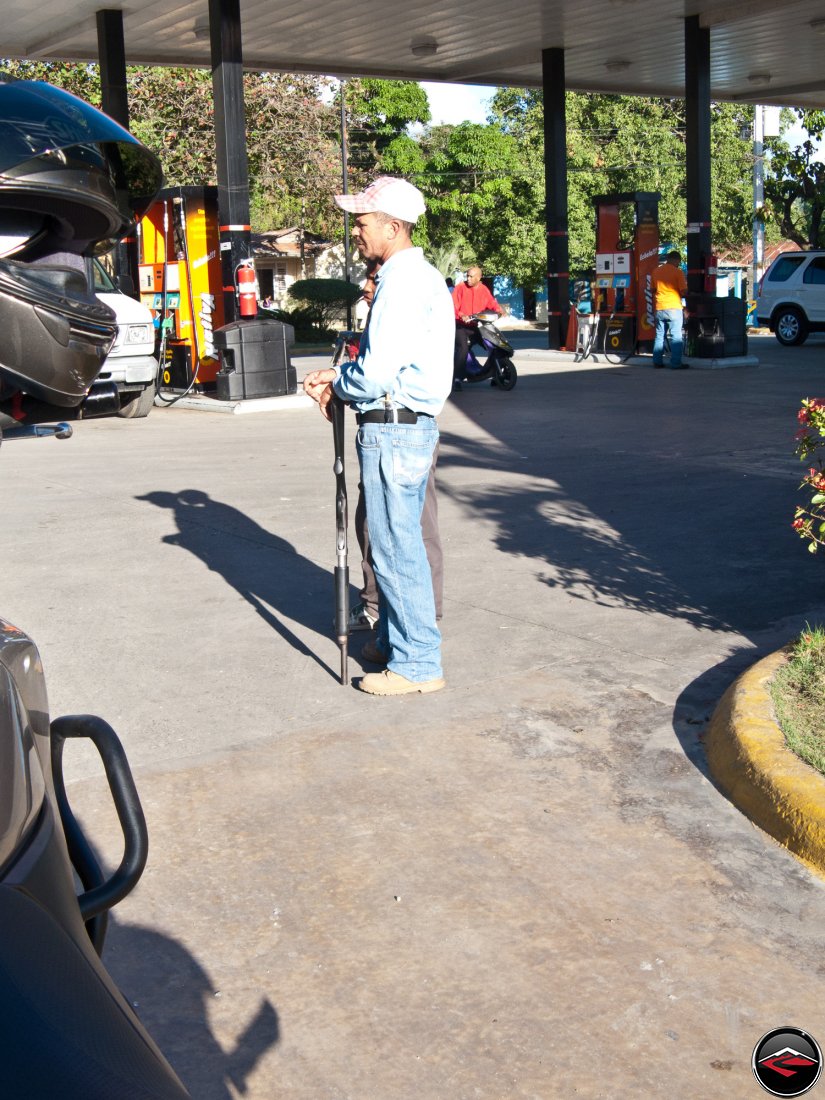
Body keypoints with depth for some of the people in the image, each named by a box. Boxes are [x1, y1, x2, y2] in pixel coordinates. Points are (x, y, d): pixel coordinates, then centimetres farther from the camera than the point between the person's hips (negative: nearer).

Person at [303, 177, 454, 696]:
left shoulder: (401, 282, -17)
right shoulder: (424, 277, 16)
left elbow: (376, 374, -22)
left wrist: (335, 386, -3)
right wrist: (341, 375, 9)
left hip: (393, 428, -10)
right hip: (415, 425, 10)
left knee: (396, 548, -3)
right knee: (398, 542, 18)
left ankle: (418, 663, 5)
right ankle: (397, 640, 30)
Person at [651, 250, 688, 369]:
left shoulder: (656, 271, 8)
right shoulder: (678, 272, -8)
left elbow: (653, 289, 16)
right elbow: (684, 291, -11)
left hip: (659, 308, 5)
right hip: (673, 307, -5)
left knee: (659, 335, 13)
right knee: (676, 336, -3)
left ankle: (657, 361, 14)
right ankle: (676, 363, -5)